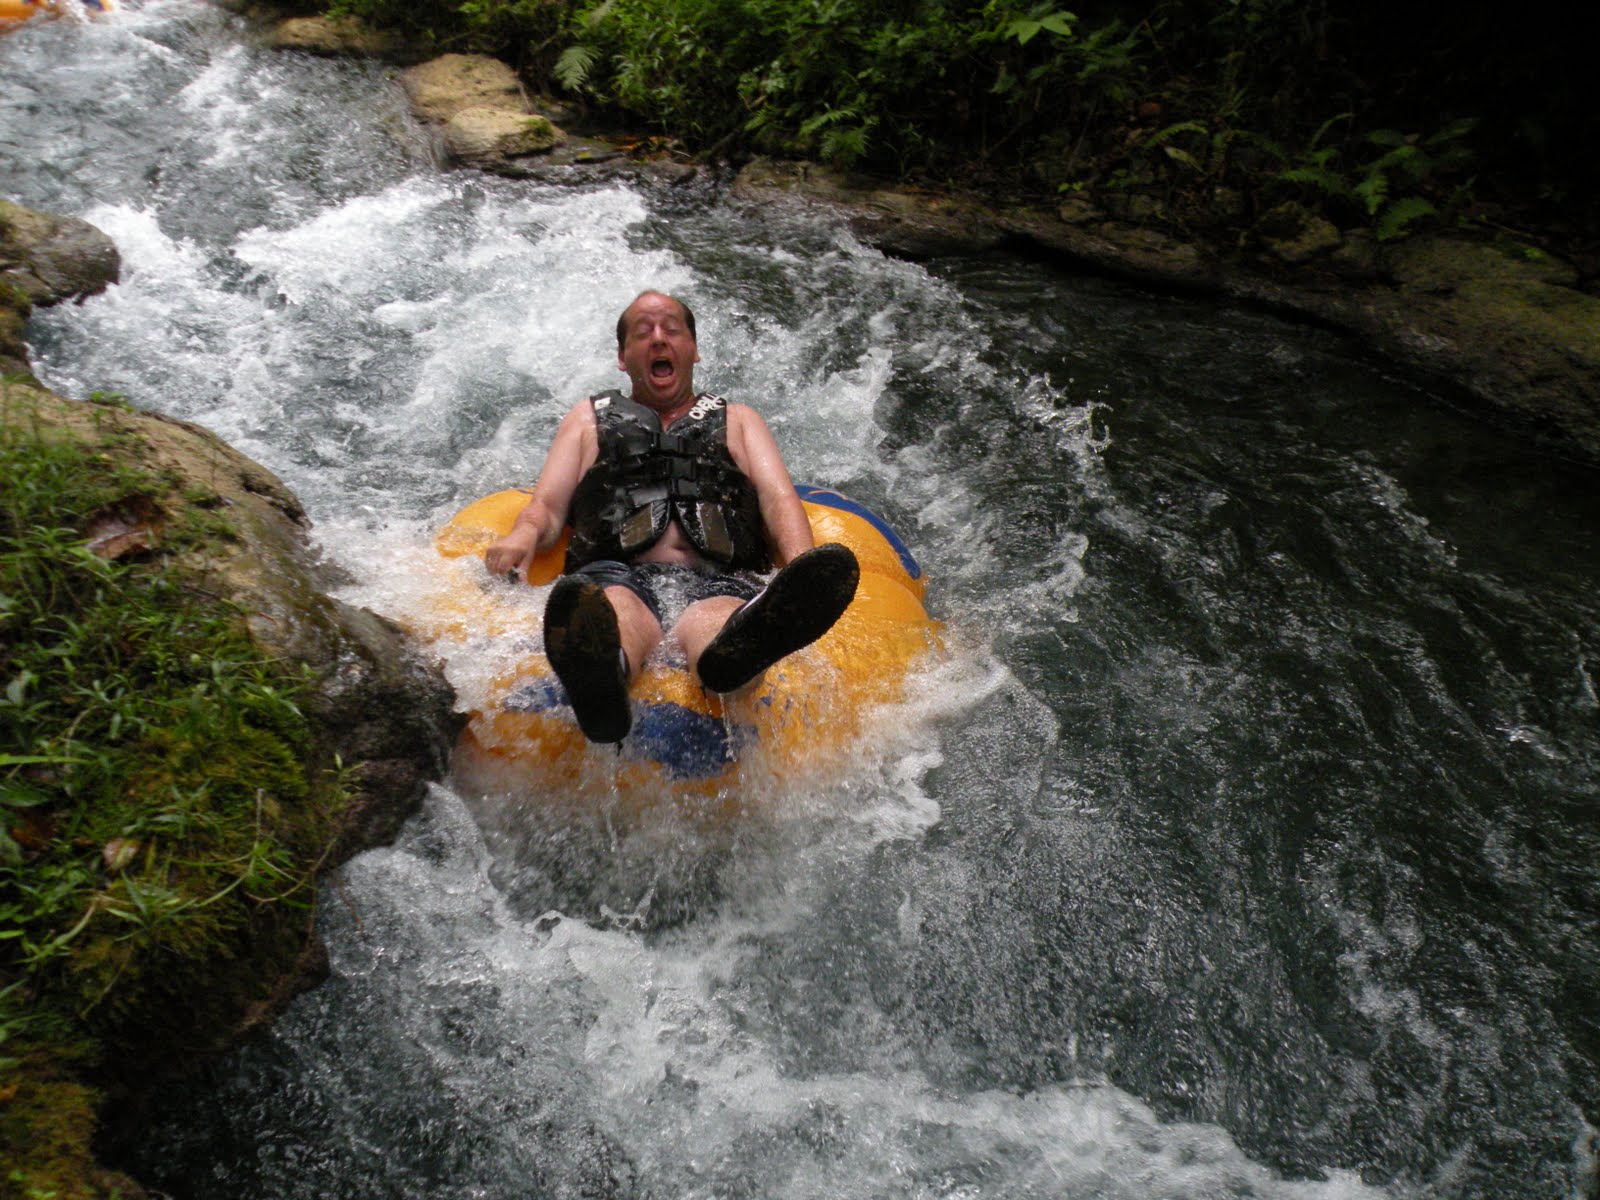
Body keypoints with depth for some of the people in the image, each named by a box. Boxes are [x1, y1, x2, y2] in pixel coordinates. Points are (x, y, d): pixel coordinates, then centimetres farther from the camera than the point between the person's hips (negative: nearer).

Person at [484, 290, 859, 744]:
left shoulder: (738, 419, 33)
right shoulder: (589, 417, 34)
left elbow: (779, 499, 16)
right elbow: (547, 506, 21)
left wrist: (803, 571, -7)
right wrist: (524, 536, -6)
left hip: (719, 584, 0)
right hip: (618, 576, 1)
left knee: (714, 621, -39)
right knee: (613, 609, -39)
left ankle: (726, 653, -71)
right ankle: (600, 678, -70)